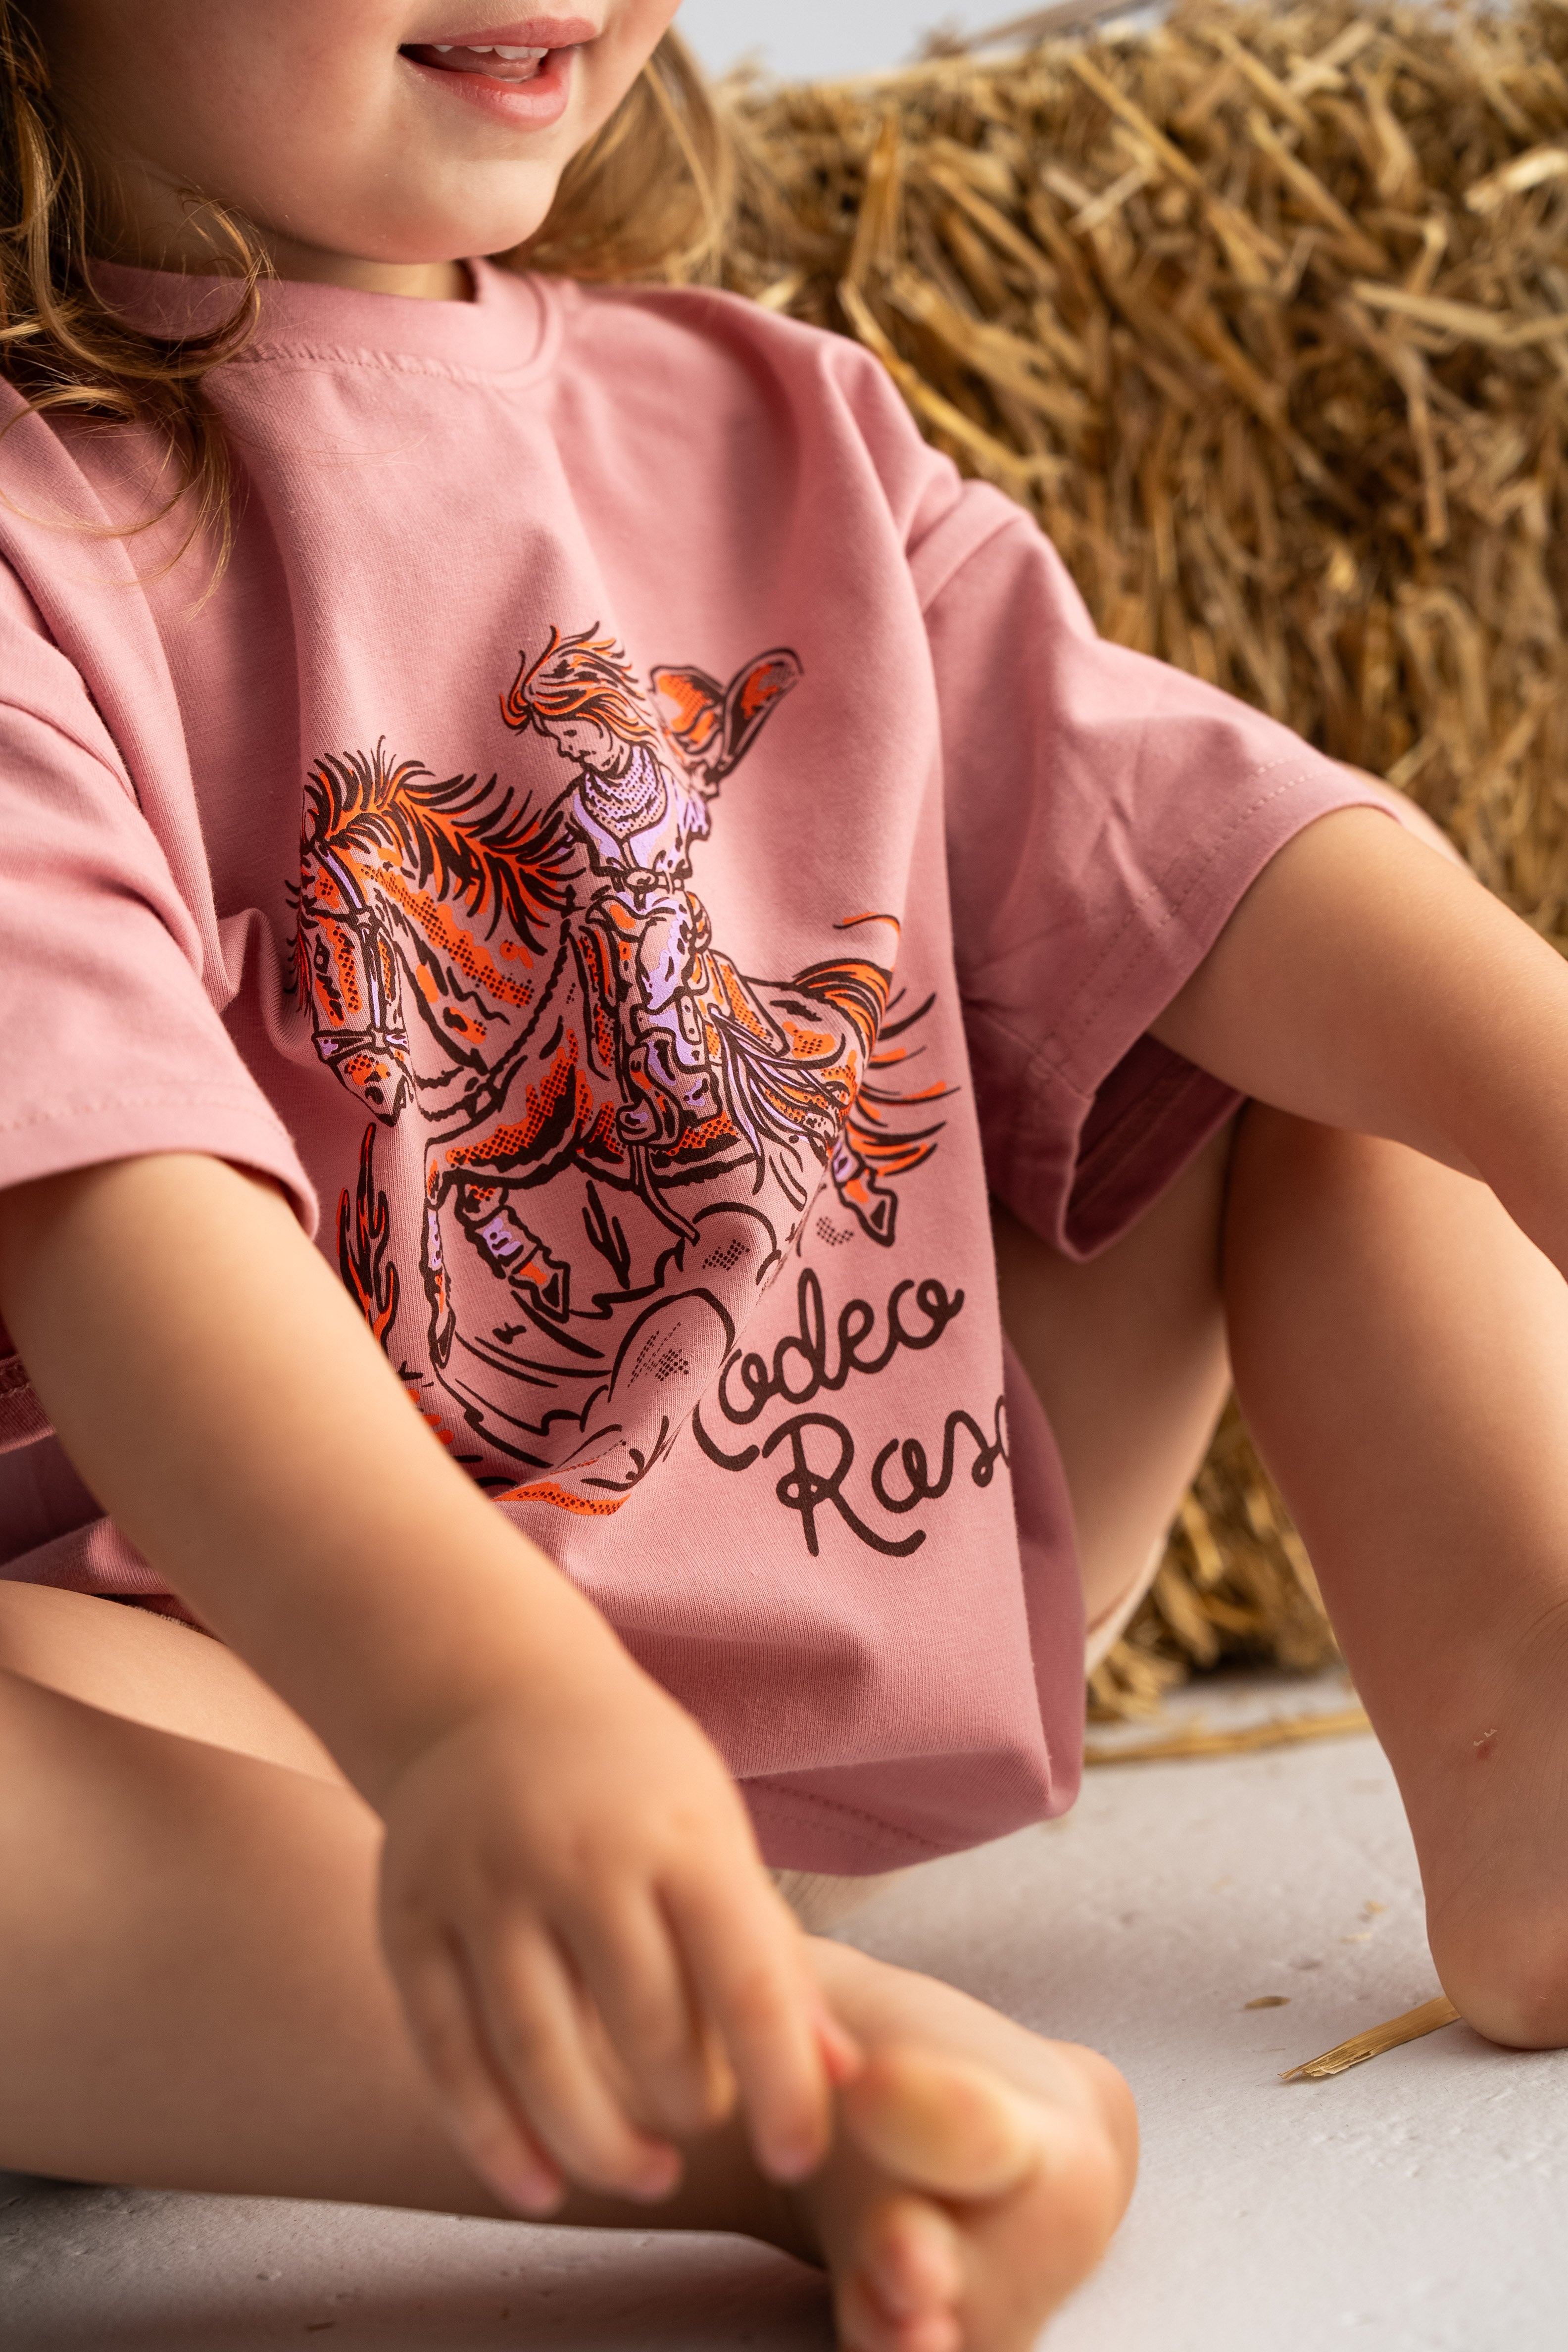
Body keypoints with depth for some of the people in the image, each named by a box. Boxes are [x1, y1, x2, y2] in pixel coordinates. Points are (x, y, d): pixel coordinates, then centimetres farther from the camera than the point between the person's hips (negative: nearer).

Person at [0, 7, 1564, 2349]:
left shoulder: (779, 436, 7)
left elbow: (1187, 848, -1)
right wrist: (473, 1694, -45)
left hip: (870, 1604, 6)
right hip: (266, 1686, -5)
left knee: (1366, 1047, 5)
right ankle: (797, 2079, -39)